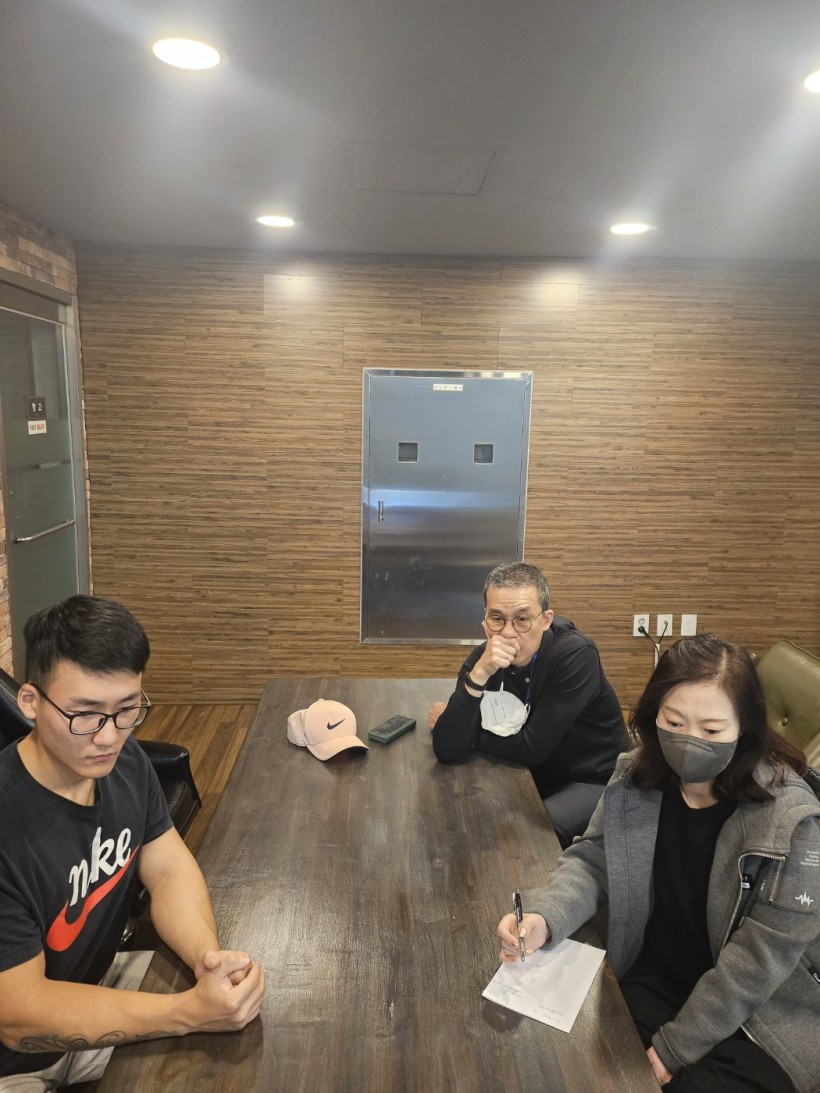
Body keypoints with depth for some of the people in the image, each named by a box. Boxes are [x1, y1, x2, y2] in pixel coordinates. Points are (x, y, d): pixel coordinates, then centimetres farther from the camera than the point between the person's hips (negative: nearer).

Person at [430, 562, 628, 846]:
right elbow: (447, 750, -23)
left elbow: (531, 749, -28)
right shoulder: (482, 657, -12)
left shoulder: (575, 655, -26)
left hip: (595, 781, -4)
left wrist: (470, 733, -14)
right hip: (533, 777, 5)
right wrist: (478, 676, -35)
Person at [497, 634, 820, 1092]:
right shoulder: (636, 778, -11)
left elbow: (756, 963, -19)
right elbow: (592, 860, -1)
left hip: (758, 1018, -3)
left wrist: (673, 1048, -14)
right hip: (651, 984, 3)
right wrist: (546, 921, -21)